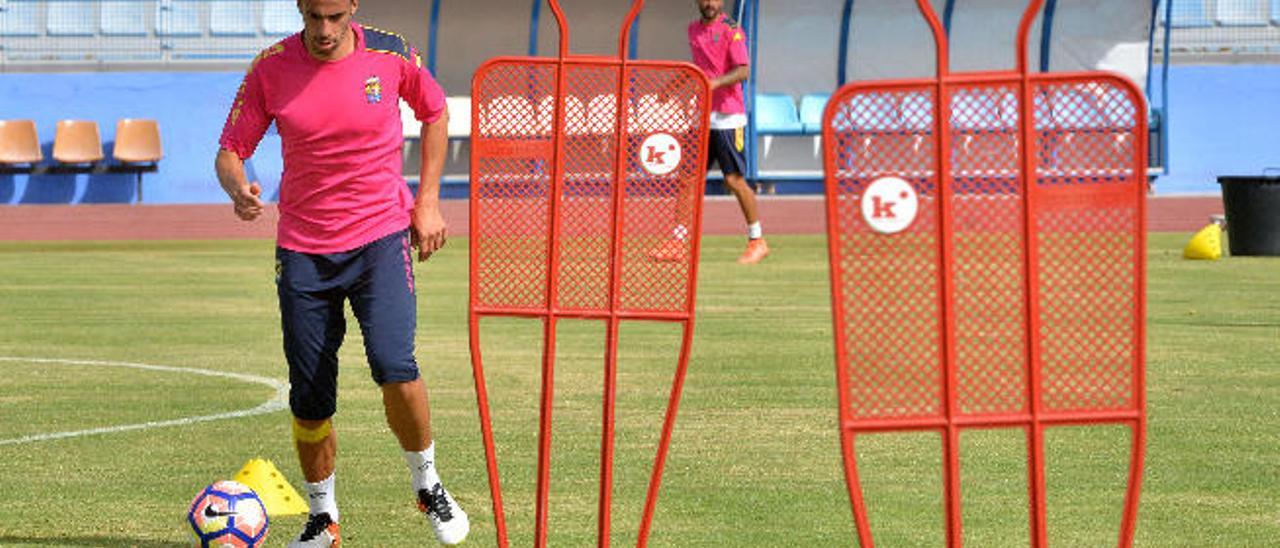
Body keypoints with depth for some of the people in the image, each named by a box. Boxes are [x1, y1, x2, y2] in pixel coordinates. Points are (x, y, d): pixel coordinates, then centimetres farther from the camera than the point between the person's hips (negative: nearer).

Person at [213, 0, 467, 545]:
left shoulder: (390, 53, -6)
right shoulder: (271, 67, -6)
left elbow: (434, 112, 12)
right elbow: (230, 151, -2)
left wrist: (428, 202, 5)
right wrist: (239, 188, -26)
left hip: (381, 238, -1)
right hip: (303, 249, 1)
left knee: (394, 367, -20)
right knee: (309, 399, 1)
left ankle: (428, 484, 5)